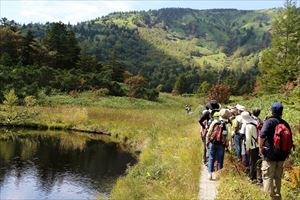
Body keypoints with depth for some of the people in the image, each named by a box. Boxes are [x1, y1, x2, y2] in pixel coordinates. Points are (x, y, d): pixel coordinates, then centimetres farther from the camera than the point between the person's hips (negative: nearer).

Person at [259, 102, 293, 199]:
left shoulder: (269, 121, -10)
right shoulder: (285, 124, 7)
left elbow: (262, 135, -26)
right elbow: (290, 141, 11)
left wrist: (260, 147, -12)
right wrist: (287, 152, 22)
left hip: (269, 154, -6)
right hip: (282, 155, 6)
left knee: (267, 177, -2)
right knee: (278, 178, 17)